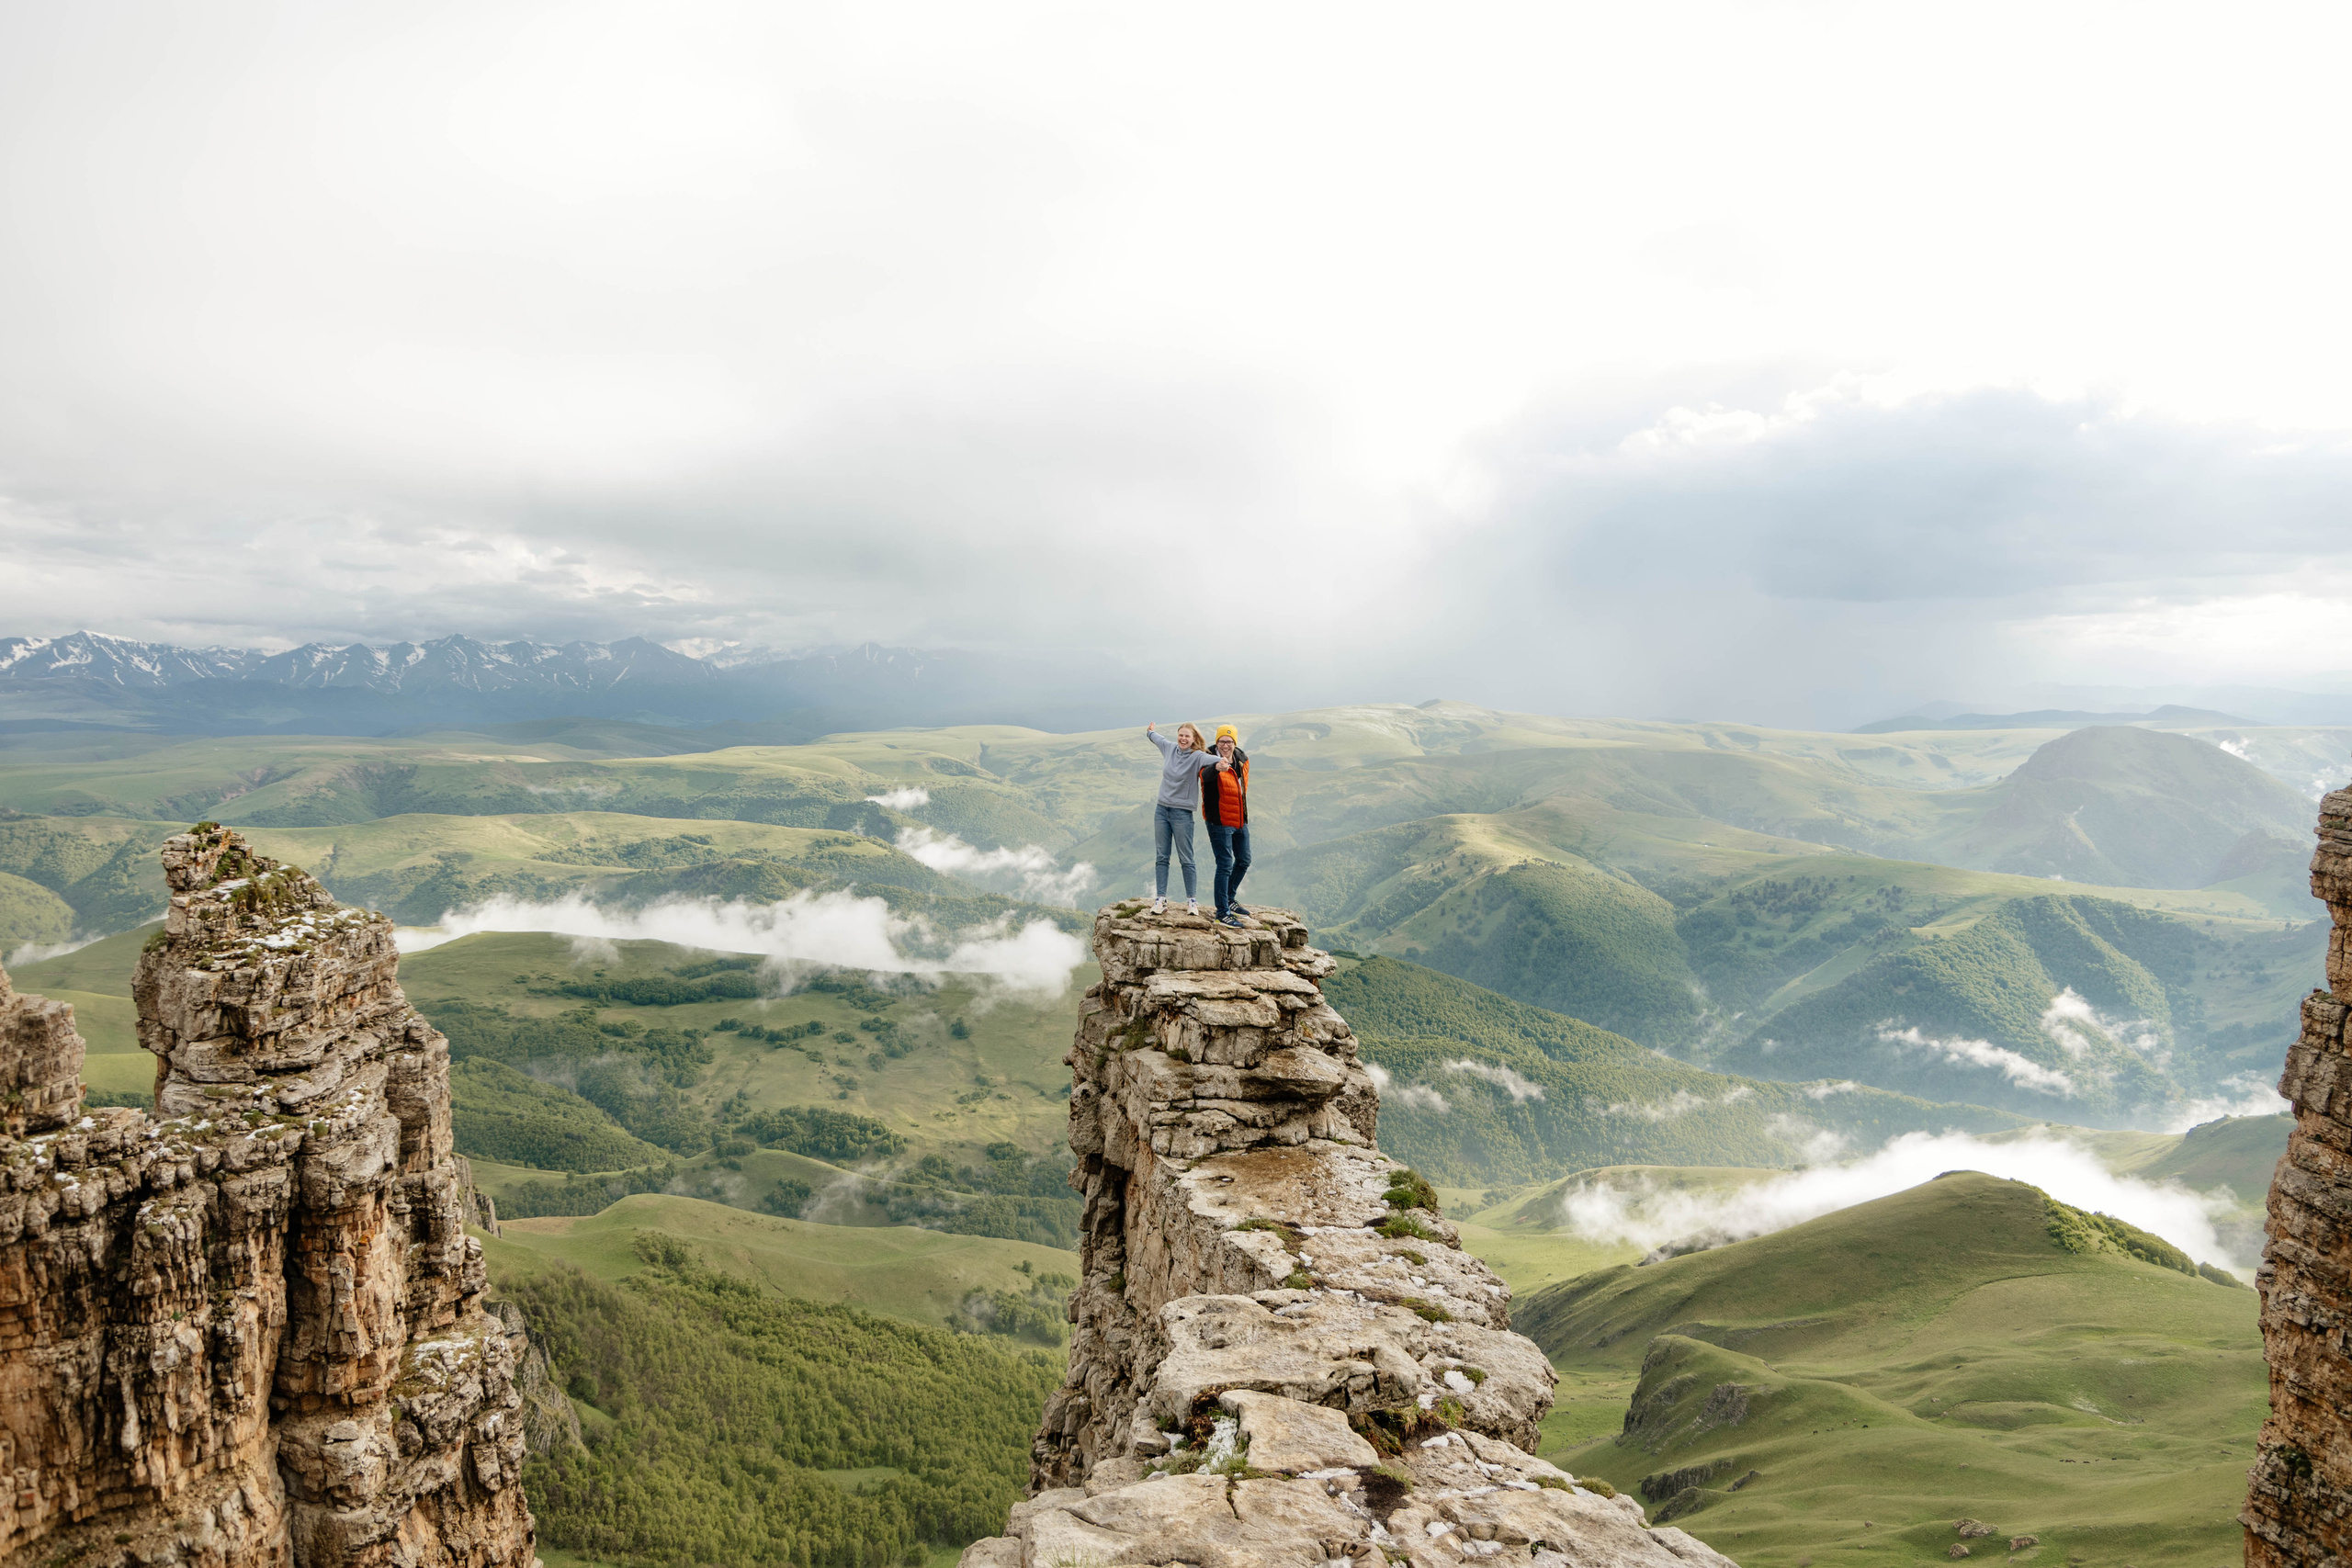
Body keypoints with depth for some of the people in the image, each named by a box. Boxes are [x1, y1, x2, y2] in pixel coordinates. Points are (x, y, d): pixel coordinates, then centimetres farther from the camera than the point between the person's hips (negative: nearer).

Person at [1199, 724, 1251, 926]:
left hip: (1240, 820, 8)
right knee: (1225, 865, -8)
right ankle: (1222, 911, 0)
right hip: (1220, 822, -8)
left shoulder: (1243, 759, 4)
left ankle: (1230, 899, 36)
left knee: (1243, 861, 18)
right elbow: (1205, 775, -42)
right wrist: (1217, 767, -64)